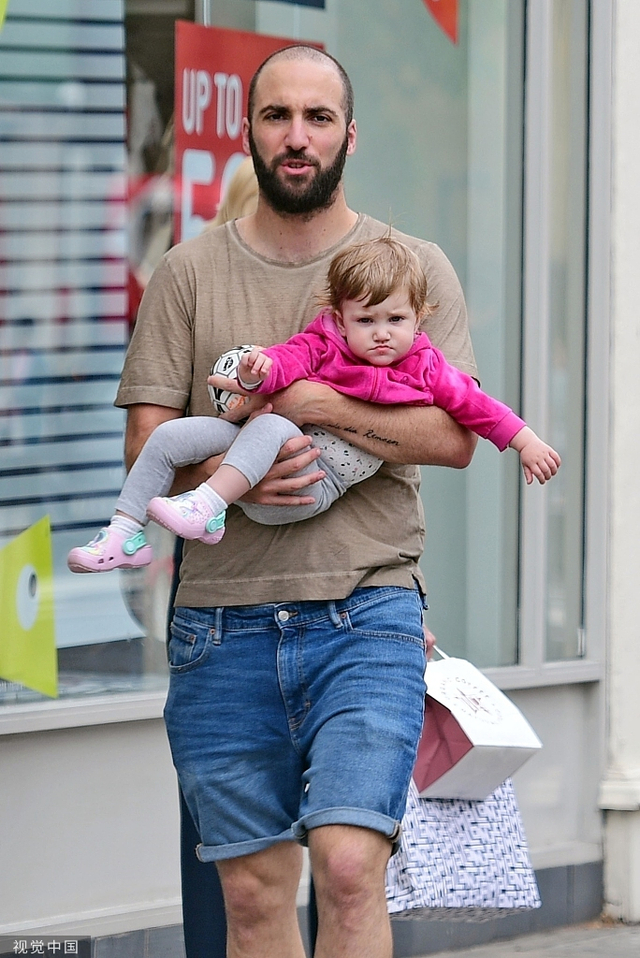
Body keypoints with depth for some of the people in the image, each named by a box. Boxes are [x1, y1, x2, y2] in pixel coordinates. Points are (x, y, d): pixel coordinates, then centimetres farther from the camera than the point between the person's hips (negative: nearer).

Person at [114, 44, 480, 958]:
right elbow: (146, 444, 4)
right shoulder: (189, 274, 10)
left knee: (349, 865, -17)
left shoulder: (415, 266, 7)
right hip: (222, 623, 2)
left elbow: (454, 435, -2)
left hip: (366, 615, -2)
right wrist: (232, 473, -17)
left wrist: (318, 404, -13)